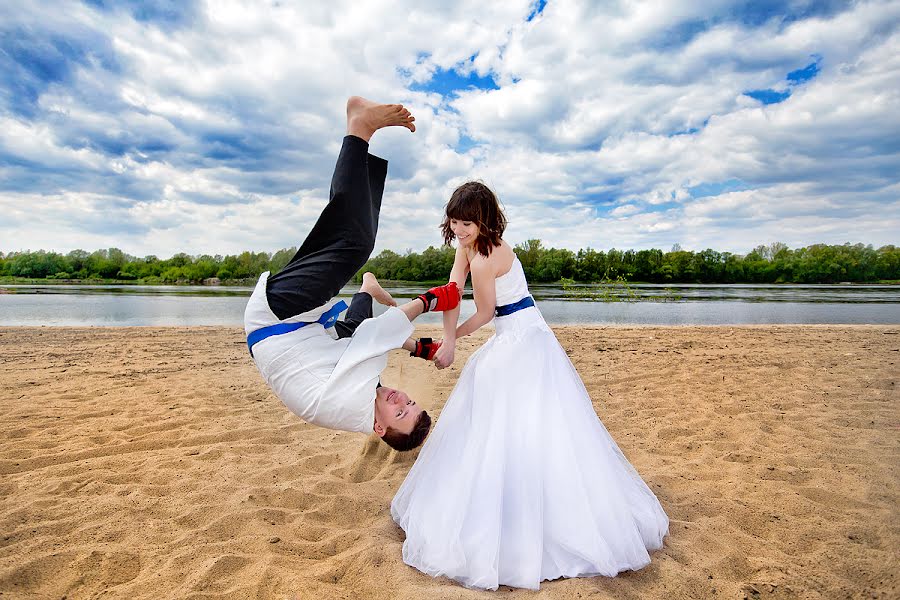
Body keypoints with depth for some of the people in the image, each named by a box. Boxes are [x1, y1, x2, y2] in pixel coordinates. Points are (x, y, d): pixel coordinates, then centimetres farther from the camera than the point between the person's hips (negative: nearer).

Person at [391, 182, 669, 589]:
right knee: (490, 426, 18)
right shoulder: (467, 243, 4)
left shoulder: (485, 260, -23)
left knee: (530, 429, -5)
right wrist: (449, 342, -8)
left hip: (523, 344, -11)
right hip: (510, 341, 11)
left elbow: (484, 314, -12)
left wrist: (453, 339, 5)